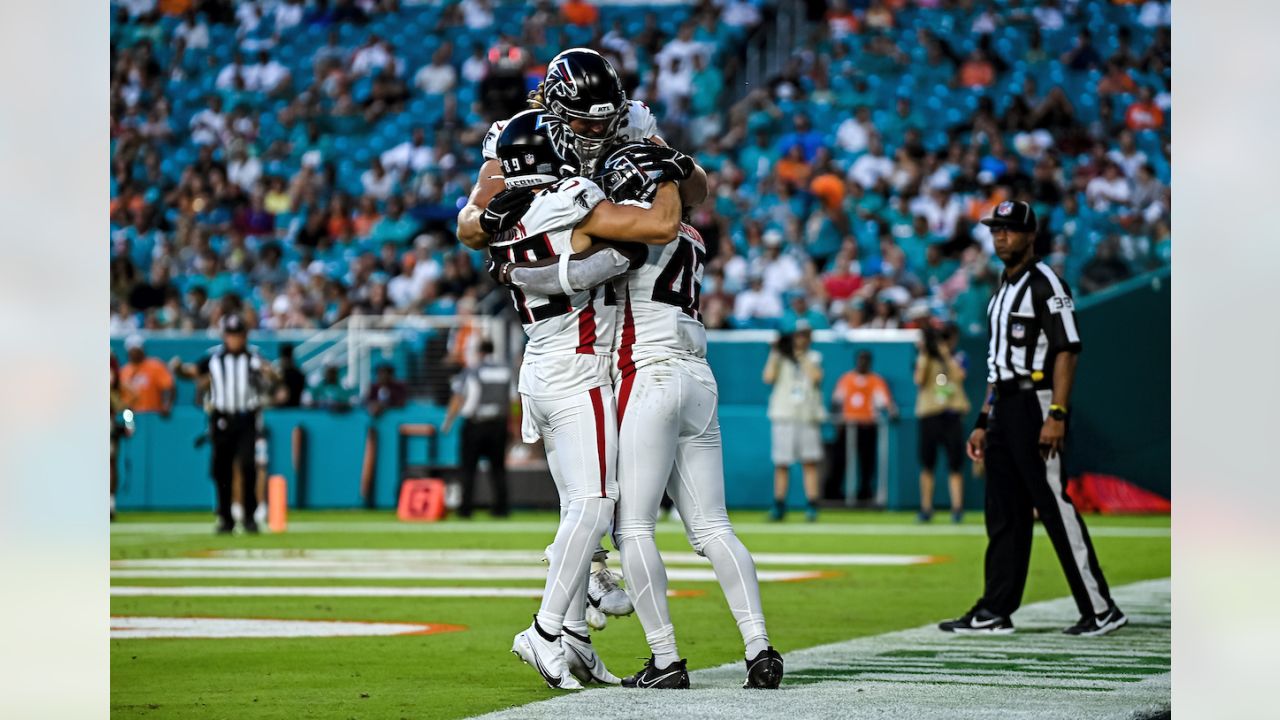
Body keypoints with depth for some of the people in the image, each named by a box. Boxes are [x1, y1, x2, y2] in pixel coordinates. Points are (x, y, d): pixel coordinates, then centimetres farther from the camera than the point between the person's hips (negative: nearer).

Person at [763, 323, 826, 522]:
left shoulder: (814, 358, 12)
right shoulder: (780, 357, 9)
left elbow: (816, 377, -8)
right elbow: (768, 378, -6)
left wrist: (801, 356, -4)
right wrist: (775, 354, -5)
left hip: (808, 415, 0)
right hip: (784, 416, 0)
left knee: (810, 462, -6)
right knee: (781, 464, -1)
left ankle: (812, 507, -5)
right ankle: (778, 507, 6)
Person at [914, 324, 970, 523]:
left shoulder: (957, 359, 11)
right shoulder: (924, 359, 9)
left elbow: (959, 376, -7)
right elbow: (919, 380, -7)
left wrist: (946, 354, -5)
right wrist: (925, 354, -6)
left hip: (952, 414, 0)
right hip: (929, 414, 0)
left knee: (955, 463, -3)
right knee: (928, 464, 1)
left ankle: (957, 507, -4)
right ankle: (926, 508, 0)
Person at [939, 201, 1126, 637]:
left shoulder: (1045, 283, -7)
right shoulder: (1003, 290, 22)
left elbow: (1067, 351, -15)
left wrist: (1056, 415, -23)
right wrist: (983, 423, 21)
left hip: (1035, 405, -9)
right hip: (1004, 409, 9)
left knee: (1054, 505, -11)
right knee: (1003, 513, 9)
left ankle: (1100, 609, -9)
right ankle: (994, 612, 11)